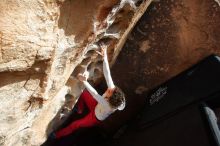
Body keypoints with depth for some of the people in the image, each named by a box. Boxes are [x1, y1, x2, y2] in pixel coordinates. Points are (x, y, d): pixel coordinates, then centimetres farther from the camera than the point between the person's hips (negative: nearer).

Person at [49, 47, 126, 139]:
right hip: (97, 107, 6)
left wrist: (84, 81, -51)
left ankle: (58, 135, 30)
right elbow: (107, 74, -37)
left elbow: (95, 94, -49)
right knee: (83, 93, 7)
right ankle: (79, 110, 33)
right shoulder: (112, 89, -31)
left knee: (75, 125, 5)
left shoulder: (109, 106, -44)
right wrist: (105, 57, -44)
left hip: (95, 118, -6)